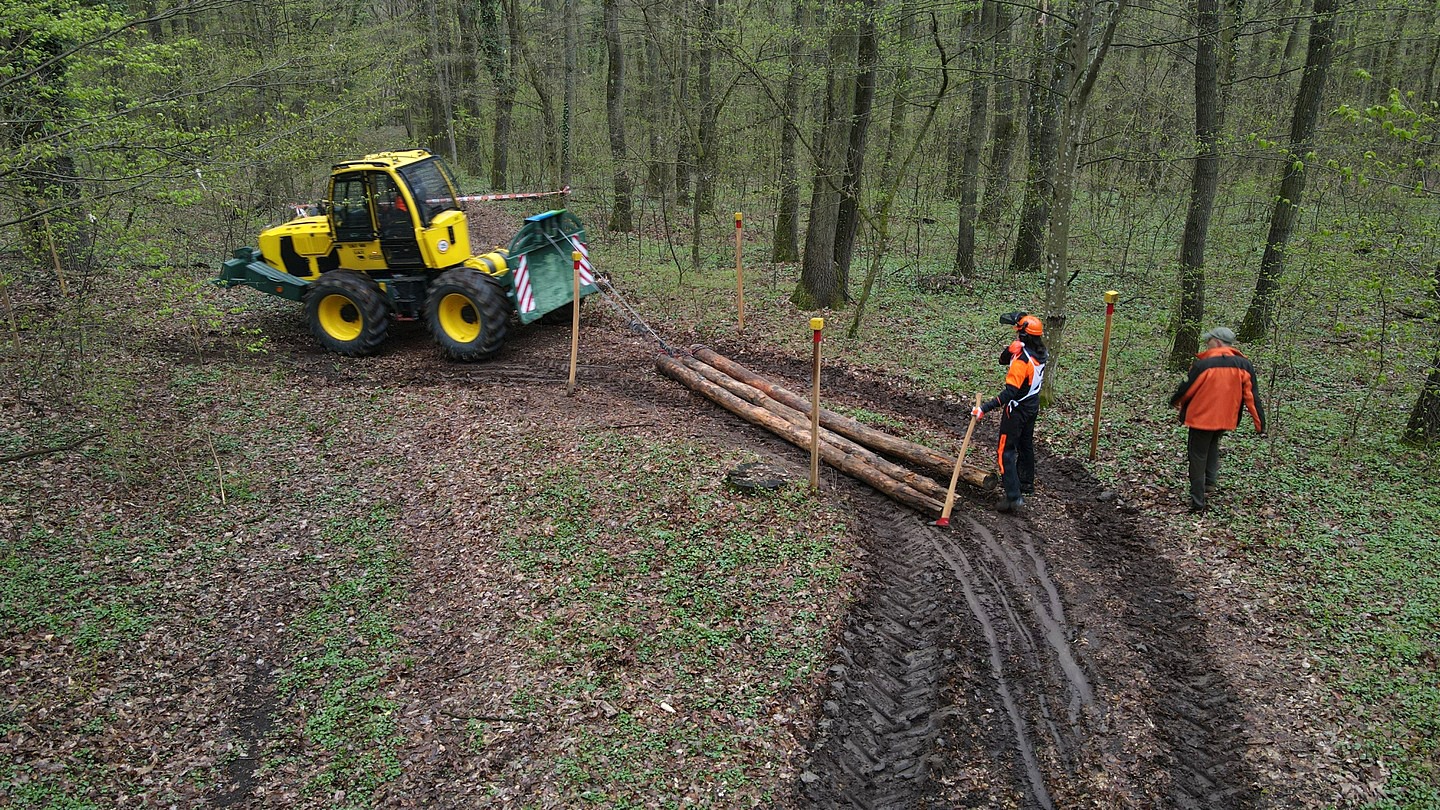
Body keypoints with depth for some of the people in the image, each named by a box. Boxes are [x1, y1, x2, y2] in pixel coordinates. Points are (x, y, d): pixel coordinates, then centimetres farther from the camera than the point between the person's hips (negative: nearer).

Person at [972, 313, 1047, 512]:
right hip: (1032, 406, 9)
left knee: (1006, 451, -4)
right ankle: (1026, 483, 42)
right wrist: (1011, 349, -16)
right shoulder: (1039, 353, -1)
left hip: (1017, 410, -9)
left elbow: (1009, 393, -32)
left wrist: (984, 408, -34)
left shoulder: (1021, 361, -29)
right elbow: (1003, 361, 5)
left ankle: (1013, 496, -9)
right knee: (1026, 445, 25)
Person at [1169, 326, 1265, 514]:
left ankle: (1197, 503, 8)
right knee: (1212, 444, 31)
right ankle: (1210, 481, 16)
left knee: (1197, 456, 5)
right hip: (1226, 419, 5)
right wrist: (1259, 424, 3)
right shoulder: (1244, 365, -3)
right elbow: (1252, 396, -2)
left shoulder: (1203, 364, -17)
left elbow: (1187, 389, -5)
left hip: (1202, 416, -5)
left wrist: (1175, 401, 17)